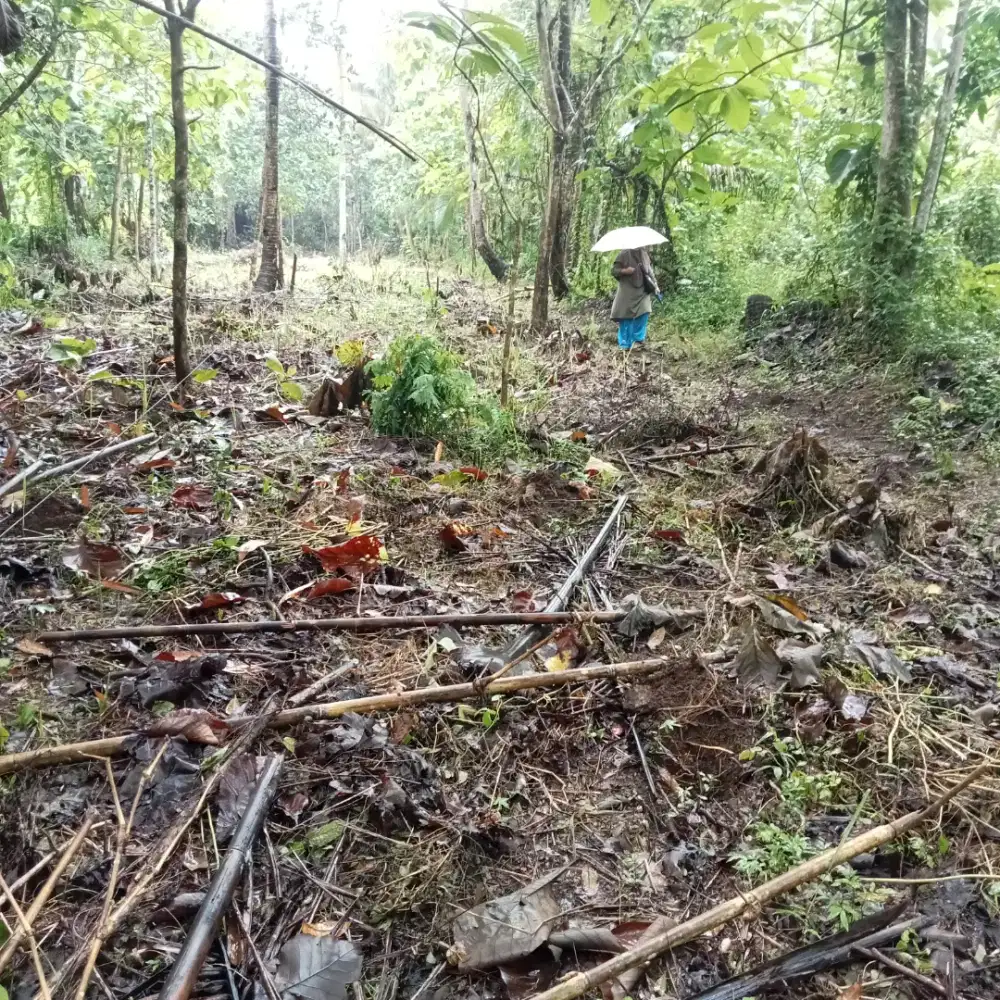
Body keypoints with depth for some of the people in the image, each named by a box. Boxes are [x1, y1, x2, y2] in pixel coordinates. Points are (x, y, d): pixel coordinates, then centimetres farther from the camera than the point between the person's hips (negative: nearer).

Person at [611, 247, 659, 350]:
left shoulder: (644, 254, 10)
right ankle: (625, 344, 5)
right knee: (626, 317, -3)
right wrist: (625, 271, -23)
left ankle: (638, 338, 9)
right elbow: (614, 270, -5)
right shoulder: (625, 254, -7)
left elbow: (650, 271, 19)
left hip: (642, 291, 5)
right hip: (627, 292, -4)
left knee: (643, 313, -8)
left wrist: (655, 285, 11)